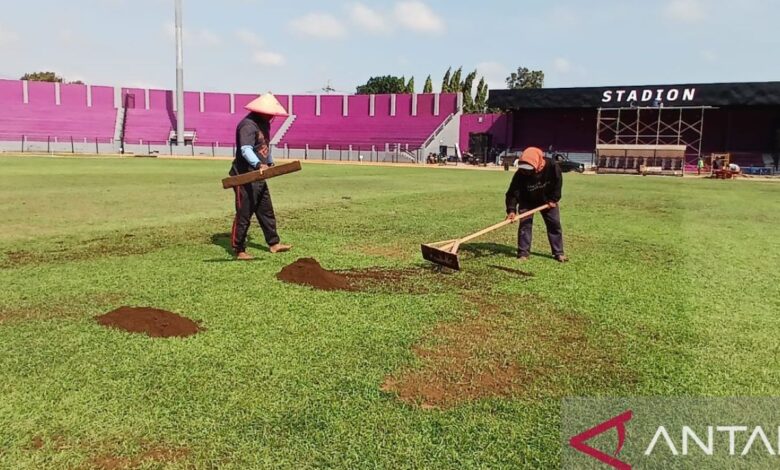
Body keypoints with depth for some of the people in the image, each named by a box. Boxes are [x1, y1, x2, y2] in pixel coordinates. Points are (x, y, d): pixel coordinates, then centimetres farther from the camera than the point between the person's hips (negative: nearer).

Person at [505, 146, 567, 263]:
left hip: (547, 200, 1)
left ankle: (558, 253, 12)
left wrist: (553, 199, -15)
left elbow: (558, 183, -15)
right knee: (525, 224, -11)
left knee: (555, 224, 2)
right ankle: (523, 253, -3)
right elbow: (512, 192, -31)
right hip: (527, 201, -1)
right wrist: (511, 210, -43)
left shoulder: (552, 167, -32)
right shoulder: (520, 174, -32)